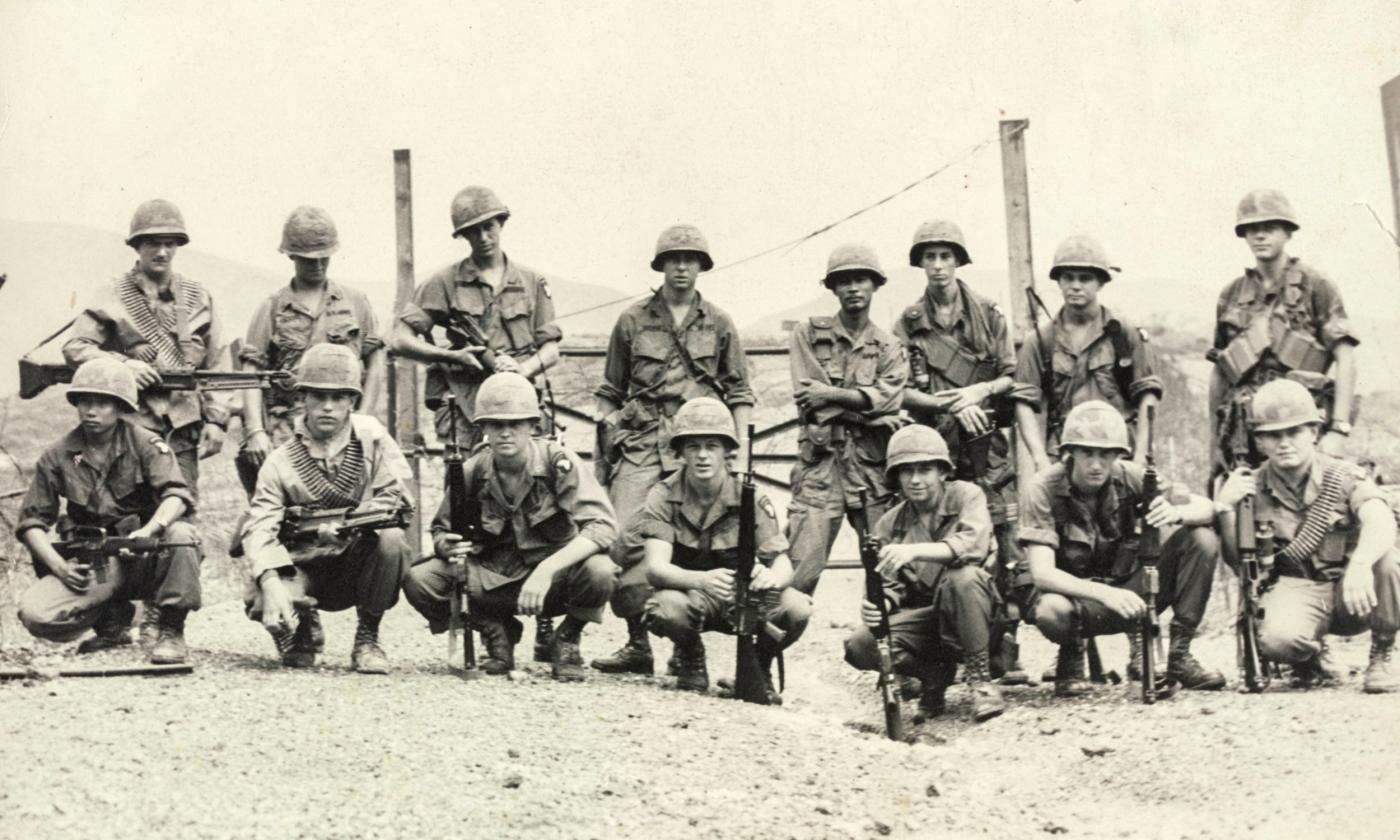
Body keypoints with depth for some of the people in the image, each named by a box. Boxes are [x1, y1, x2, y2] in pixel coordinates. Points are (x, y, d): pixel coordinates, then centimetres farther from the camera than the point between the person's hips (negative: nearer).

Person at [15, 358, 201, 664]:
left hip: (145, 558, -2)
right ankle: (110, 619, 8)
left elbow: (177, 495, -20)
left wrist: (149, 530, -40)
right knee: (34, 613, -23)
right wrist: (59, 565, -14)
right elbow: (32, 522, 4)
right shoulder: (58, 456, 2)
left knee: (181, 534, -34)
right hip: (91, 568, 2)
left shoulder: (145, 444, -4)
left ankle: (171, 630, -14)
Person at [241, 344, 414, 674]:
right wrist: (271, 583, -35)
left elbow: (398, 496, -13)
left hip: (360, 564, 0)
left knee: (391, 539, -33)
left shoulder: (370, 434, -5)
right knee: (262, 603, -30)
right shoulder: (280, 462, -7)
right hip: (307, 569, 0)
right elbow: (260, 527, -17)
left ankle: (368, 639, -10)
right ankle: (303, 631, 12)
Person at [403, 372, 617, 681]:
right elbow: (440, 531, 3)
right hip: (494, 579, 3)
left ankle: (566, 641, -2)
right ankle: (496, 633, 7)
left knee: (599, 571, -36)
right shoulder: (472, 472, -8)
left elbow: (603, 525, -27)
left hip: (554, 575, -2)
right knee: (418, 580, -20)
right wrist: (447, 546, -24)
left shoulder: (557, 462, -17)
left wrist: (546, 570, -38)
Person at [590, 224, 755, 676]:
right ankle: (638, 643, -5)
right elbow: (610, 392, 17)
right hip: (641, 443, 0)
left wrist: (742, 448, 3)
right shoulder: (632, 321, 12)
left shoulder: (719, 324, 13)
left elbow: (739, 393, 14)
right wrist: (604, 444, 9)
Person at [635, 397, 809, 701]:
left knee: (796, 608, -28)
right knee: (665, 609, -36)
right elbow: (655, 566, -28)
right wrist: (702, 580, -49)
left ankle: (759, 667, 5)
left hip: (745, 596, 1)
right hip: (689, 592, -1)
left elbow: (783, 565, -18)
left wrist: (770, 576, -45)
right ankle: (691, 661, 0)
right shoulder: (664, 496, -16)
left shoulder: (751, 499, -13)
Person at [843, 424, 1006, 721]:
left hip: (967, 616, -4)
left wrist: (915, 551, -41)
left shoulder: (966, 496, -6)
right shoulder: (890, 524, 5)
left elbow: (975, 544, -26)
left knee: (964, 577, -37)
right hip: (921, 616, 4)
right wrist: (879, 604, -22)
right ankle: (935, 673, 5)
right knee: (860, 646, -24)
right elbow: (890, 585, 4)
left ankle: (980, 679, -19)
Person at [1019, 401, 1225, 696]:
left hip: (1132, 589, 3)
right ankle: (1071, 657, -1)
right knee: (1051, 610, -39)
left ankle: (1179, 656, -6)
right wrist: (1105, 593, -44)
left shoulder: (1129, 477, -12)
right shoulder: (1043, 489, -20)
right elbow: (1042, 573, -29)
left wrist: (1177, 513, -37)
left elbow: (1207, 508, -12)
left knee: (1202, 539, -16)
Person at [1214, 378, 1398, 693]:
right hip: (1296, 591, 0)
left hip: (1352, 595, 0)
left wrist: (1360, 564, -49)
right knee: (1276, 640, -35)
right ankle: (1314, 657, 6)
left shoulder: (1344, 476, -6)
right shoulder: (1253, 490, 0)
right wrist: (1225, 508, -17)